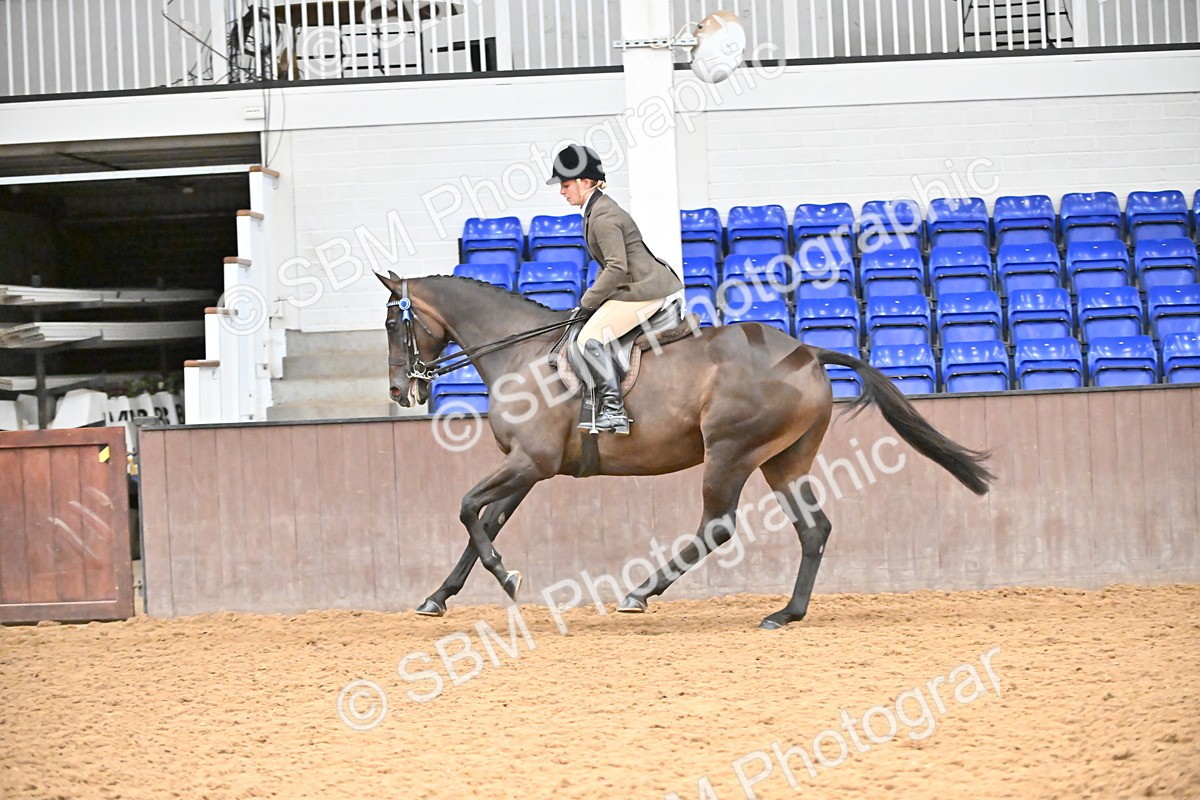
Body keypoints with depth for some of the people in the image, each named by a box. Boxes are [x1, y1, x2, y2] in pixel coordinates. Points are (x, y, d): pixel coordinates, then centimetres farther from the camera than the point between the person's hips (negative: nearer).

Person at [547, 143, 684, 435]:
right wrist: (592, 299, 13)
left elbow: (617, 268, -22)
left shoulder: (603, 216, -16)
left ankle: (613, 409, -25)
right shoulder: (596, 210, 16)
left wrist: (587, 302, -14)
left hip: (645, 290, -11)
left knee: (590, 337, -20)